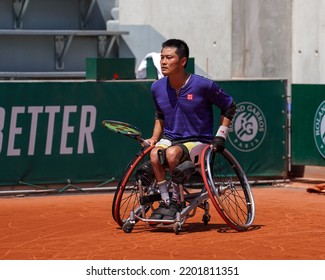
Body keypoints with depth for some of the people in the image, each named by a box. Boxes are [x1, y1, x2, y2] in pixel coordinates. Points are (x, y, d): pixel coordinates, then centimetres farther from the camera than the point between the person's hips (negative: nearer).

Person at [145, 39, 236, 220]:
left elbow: (230, 107, 3)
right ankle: (165, 201, -19)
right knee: (155, 154, -32)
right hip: (170, 139, 4)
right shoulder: (157, 88, 3)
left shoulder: (203, 85, -11)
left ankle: (176, 201, -19)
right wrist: (155, 137, 8)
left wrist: (221, 136, -4)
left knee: (172, 152, -36)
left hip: (197, 142, -4)